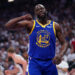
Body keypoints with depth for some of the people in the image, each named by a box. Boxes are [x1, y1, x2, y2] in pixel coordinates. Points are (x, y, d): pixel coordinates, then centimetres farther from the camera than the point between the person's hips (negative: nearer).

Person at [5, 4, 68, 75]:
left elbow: (64, 43, 8)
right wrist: (22, 18, -21)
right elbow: (8, 26, -7)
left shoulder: (55, 26, 4)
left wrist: (60, 55, -12)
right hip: (34, 62, -3)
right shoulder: (30, 24, -1)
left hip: (50, 63, 3)